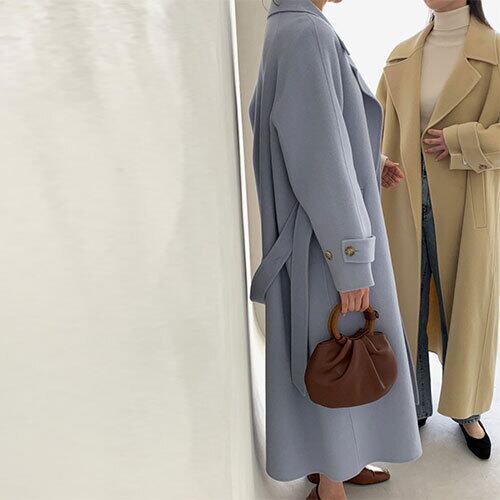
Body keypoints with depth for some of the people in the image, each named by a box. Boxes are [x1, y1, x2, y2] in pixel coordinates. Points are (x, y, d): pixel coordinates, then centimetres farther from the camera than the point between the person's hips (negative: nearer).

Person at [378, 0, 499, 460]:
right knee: (406, 305, 9)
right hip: (407, 203, 3)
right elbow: (378, 124, 6)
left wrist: (459, 142, -18)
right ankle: (413, 406, 30)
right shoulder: (401, 57, 9)